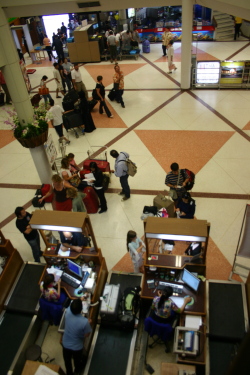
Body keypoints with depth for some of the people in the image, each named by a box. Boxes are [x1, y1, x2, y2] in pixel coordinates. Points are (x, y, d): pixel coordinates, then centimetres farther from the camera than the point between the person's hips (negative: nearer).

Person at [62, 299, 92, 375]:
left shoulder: (68, 313, -28)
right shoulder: (85, 321, -37)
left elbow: (72, 306, -2)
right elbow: (87, 335, -18)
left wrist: (78, 300, 12)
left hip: (66, 345, 2)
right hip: (77, 347, -1)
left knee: (67, 361, 30)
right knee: (77, 360, 31)